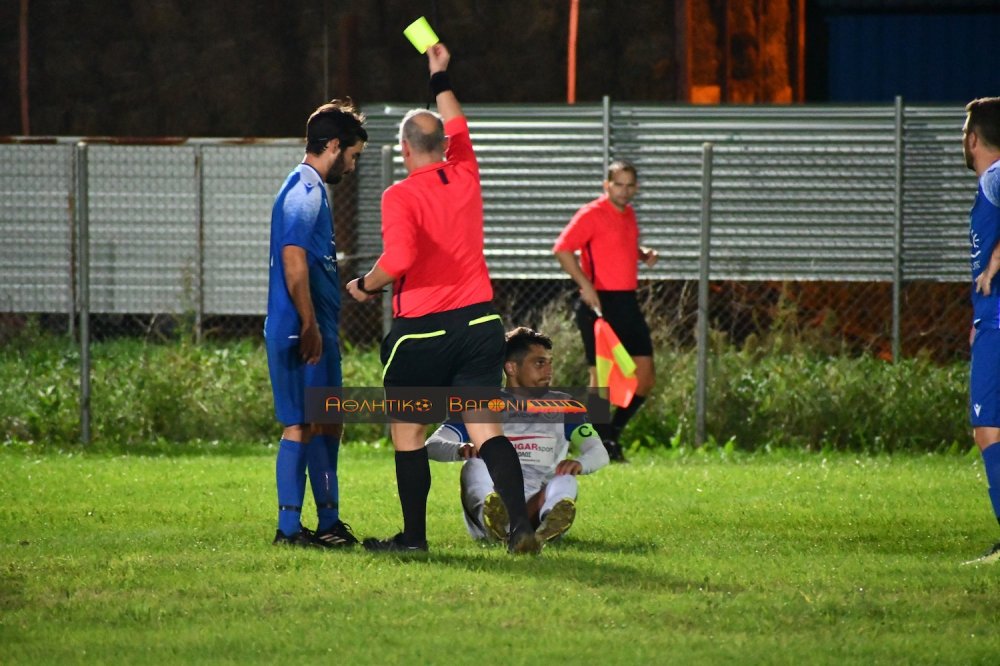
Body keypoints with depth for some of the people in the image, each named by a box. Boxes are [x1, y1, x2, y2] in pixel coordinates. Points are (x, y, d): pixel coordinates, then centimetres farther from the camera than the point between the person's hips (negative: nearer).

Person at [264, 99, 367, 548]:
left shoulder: (310, 189, 18)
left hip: (316, 330, 10)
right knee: (302, 425, -7)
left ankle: (330, 523, 21)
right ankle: (289, 528, -4)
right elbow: (293, 259, -22)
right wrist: (309, 326, -22)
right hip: (301, 331, -10)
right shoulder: (305, 191, -14)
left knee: (327, 424, 15)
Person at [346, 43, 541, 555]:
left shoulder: (401, 196, -12)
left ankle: (414, 535, 16)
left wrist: (365, 286, -6)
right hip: (479, 322, 5)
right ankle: (521, 526, -16)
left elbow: (397, 260, -25)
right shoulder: (465, 179, 5)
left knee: (407, 431, 12)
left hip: (421, 330, -5)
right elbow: (458, 131, 27)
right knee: (486, 430, 0)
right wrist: (441, 80, 37)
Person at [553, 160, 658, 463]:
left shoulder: (628, 214, 15)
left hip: (627, 302, 8)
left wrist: (645, 254, 9)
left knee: (645, 378, 5)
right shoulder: (592, 214, -9)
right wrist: (585, 285, -23)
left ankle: (612, 433, 19)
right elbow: (562, 249, -15)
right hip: (600, 303, -8)